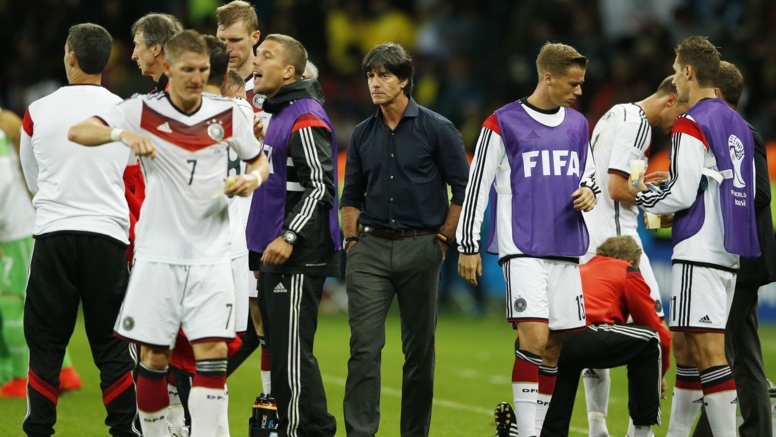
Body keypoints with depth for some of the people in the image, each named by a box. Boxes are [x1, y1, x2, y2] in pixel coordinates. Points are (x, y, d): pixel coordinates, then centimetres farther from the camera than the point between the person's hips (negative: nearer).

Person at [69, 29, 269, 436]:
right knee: (153, 356, 0)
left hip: (210, 254, 1)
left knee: (213, 351, -11)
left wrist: (253, 178, -7)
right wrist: (122, 133, -27)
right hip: (157, 253, -1)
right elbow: (78, 132, -9)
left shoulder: (227, 113, 3)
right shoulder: (144, 110, -3)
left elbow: (259, 160, 17)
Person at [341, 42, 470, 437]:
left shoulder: (437, 130, -2)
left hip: (420, 248, -3)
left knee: (419, 349, 4)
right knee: (364, 345, -8)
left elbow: (463, 190, 0)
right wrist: (351, 241, 8)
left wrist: (442, 240, -3)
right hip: (371, 249, 3)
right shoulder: (362, 135, 11)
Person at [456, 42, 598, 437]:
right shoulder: (503, 124, -3)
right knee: (535, 338, -18)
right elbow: (476, 187, -1)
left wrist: (589, 193, 2)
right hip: (523, 250, -6)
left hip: (566, 252, 6)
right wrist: (468, 246, -3)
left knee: (555, 347, 6)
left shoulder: (578, 125, 14)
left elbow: (588, 176, 26)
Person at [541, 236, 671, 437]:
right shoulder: (627, 273, 21)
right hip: (580, 337, -6)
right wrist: (660, 372, 41)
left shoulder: (581, 270, 37)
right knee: (650, 340, 17)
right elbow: (659, 332, 24)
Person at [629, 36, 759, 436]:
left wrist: (642, 197, 4)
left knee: (710, 350, -11)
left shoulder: (691, 125, -10)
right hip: (729, 252, 9)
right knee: (689, 344, 15)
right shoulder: (738, 125, 16)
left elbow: (681, 194, -15)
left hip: (699, 253, -9)